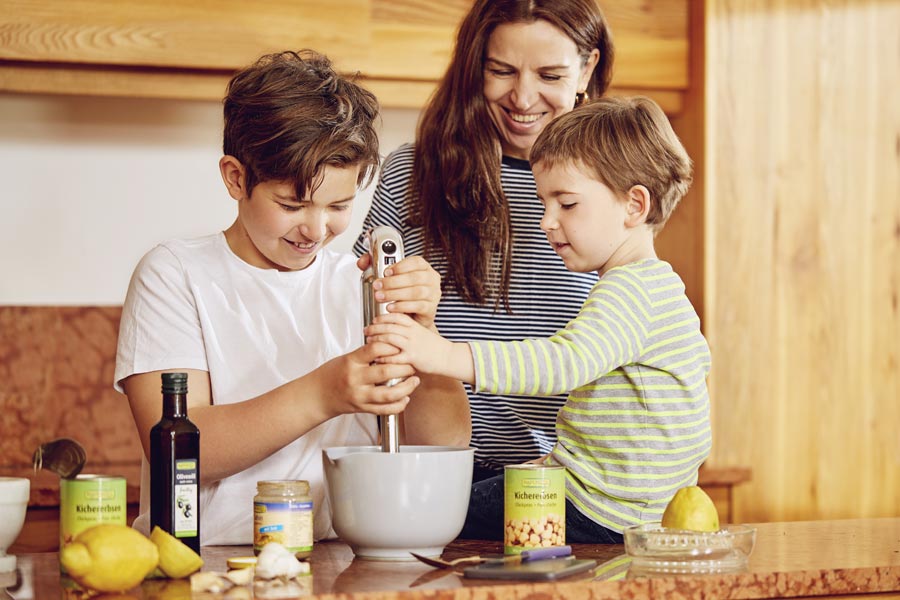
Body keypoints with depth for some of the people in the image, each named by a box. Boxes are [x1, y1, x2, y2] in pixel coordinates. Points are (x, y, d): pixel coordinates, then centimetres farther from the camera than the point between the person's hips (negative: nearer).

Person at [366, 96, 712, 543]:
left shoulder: (628, 289, -20)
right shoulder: (665, 284, 15)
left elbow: (568, 362, -38)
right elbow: (699, 361, 29)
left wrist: (450, 357, -49)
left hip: (599, 517, -11)